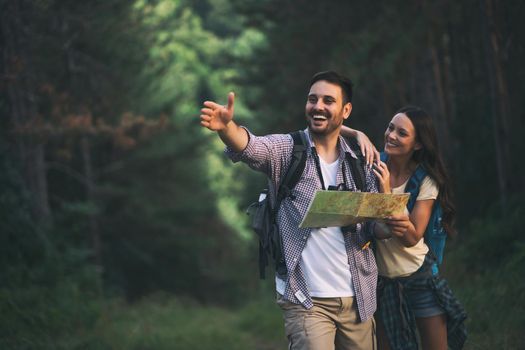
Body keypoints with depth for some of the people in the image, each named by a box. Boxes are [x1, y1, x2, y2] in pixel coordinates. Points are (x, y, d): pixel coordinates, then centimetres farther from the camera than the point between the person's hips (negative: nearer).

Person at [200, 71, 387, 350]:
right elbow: (251, 147, -24)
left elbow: (378, 224, 9)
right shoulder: (286, 151, -3)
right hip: (305, 300, -4)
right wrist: (226, 127, -47)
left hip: (357, 299, 4)